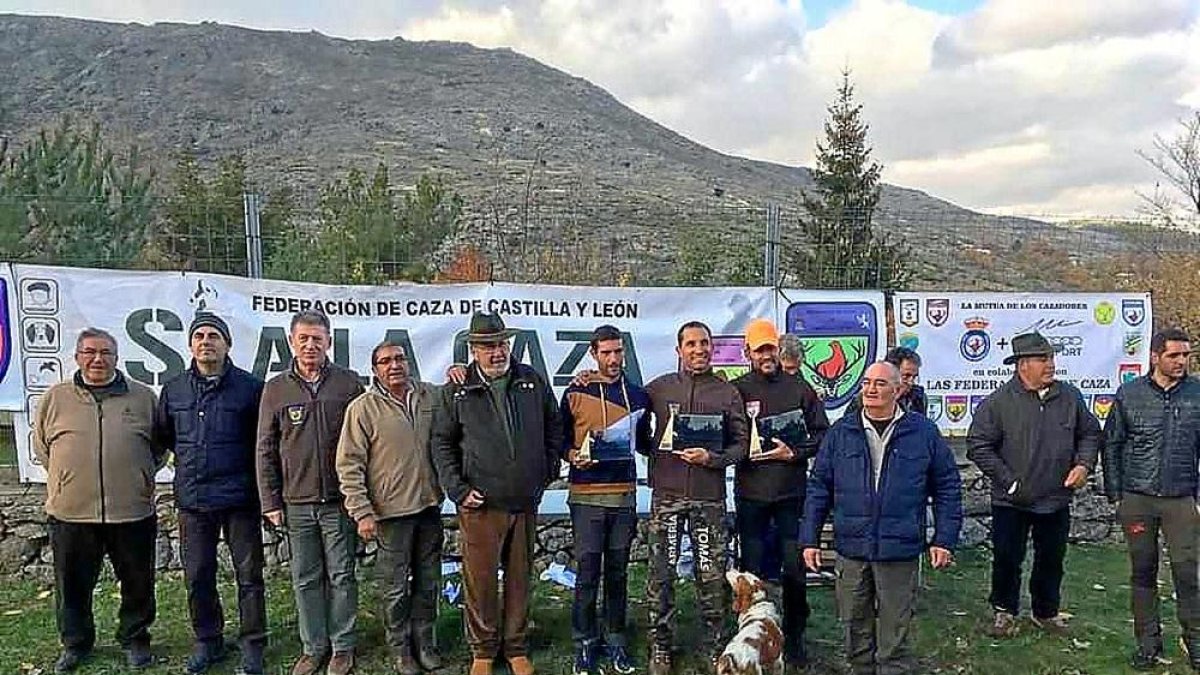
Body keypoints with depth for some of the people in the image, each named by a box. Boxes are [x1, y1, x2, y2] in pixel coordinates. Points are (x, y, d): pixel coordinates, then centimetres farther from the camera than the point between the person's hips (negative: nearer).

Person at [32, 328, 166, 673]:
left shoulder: (143, 397, 3)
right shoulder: (55, 398, 4)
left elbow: (161, 445, 13)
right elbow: (42, 447, 14)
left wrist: (137, 476, 6)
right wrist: (71, 477, 8)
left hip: (133, 512, 0)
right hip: (70, 513, 1)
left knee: (137, 584, 10)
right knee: (73, 585, 14)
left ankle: (135, 640, 29)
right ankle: (76, 643, 33)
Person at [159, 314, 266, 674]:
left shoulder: (251, 387, -4)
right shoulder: (173, 391, 6)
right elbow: (165, 437, 21)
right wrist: (192, 458, 14)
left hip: (240, 498, -3)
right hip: (192, 499, 4)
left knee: (249, 575, 4)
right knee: (197, 576, 12)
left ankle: (252, 644, 17)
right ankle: (207, 641, 29)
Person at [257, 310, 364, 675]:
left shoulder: (349, 383, -1)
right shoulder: (276, 389, 4)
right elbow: (266, 450, 6)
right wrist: (270, 501, 2)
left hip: (340, 499, -1)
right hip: (296, 503, 2)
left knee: (341, 576, 7)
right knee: (305, 579, 10)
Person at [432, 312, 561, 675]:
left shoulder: (533, 382, 5)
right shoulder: (457, 391, 0)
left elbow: (553, 429, 15)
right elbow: (442, 443, 4)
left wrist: (547, 473, 9)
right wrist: (458, 489, -4)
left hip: (525, 502, 2)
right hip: (480, 505, -2)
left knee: (520, 578, 11)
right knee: (480, 580, 4)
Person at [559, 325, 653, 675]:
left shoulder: (638, 395, 9)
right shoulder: (575, 393, 1)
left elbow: (645, 444, 15)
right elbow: (560, 440, 5)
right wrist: (573, 455, -15)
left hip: (624, 494, 2)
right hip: (586, 495, -2)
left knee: (617, 572, 10)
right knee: (587, 572, 1)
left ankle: (615, 640, 21)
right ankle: (585, 643, 14)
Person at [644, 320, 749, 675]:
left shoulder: (728, 393, 5)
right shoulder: (659, 388, 5)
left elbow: (741, 443, 3)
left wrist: (712, 458, -11)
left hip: (709, 496, 0)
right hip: (667, 494, 0)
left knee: (711, 575, 5)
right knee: (661, 573, 5)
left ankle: (713, 646, 21)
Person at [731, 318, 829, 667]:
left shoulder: (800, 388, 5)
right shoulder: (736, 390, 2)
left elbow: (822, 435, 4)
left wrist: (794, 453, -10)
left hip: (792, 491, 1)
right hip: (750, 493, 0)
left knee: (795, 569, 5)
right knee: (752, 570, 6)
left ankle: (794, 637, 22)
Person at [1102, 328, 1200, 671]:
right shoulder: (1130, 394, -1)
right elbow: (1111, 445, 5)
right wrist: (1115, 494, 2)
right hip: (1137, 499, 0)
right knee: (1143, 572, 9)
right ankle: (1148, 641, 21)